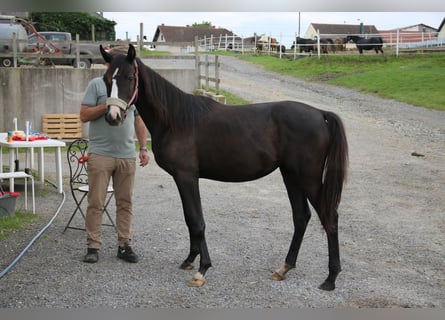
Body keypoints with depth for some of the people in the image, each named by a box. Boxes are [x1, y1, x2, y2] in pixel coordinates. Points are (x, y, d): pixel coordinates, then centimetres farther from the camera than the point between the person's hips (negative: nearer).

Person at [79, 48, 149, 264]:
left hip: (127, 155, 4)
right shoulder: (96, 85, 0)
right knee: (96, 203, -1)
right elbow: (84, 116, -6)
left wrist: (143, 148, 7)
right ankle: (93, 246, 7)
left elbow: (139, 121, 16)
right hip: (100, 154, -4)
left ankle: (124, 245, 15)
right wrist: (108, 105, -16)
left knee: (125, 203, 7)